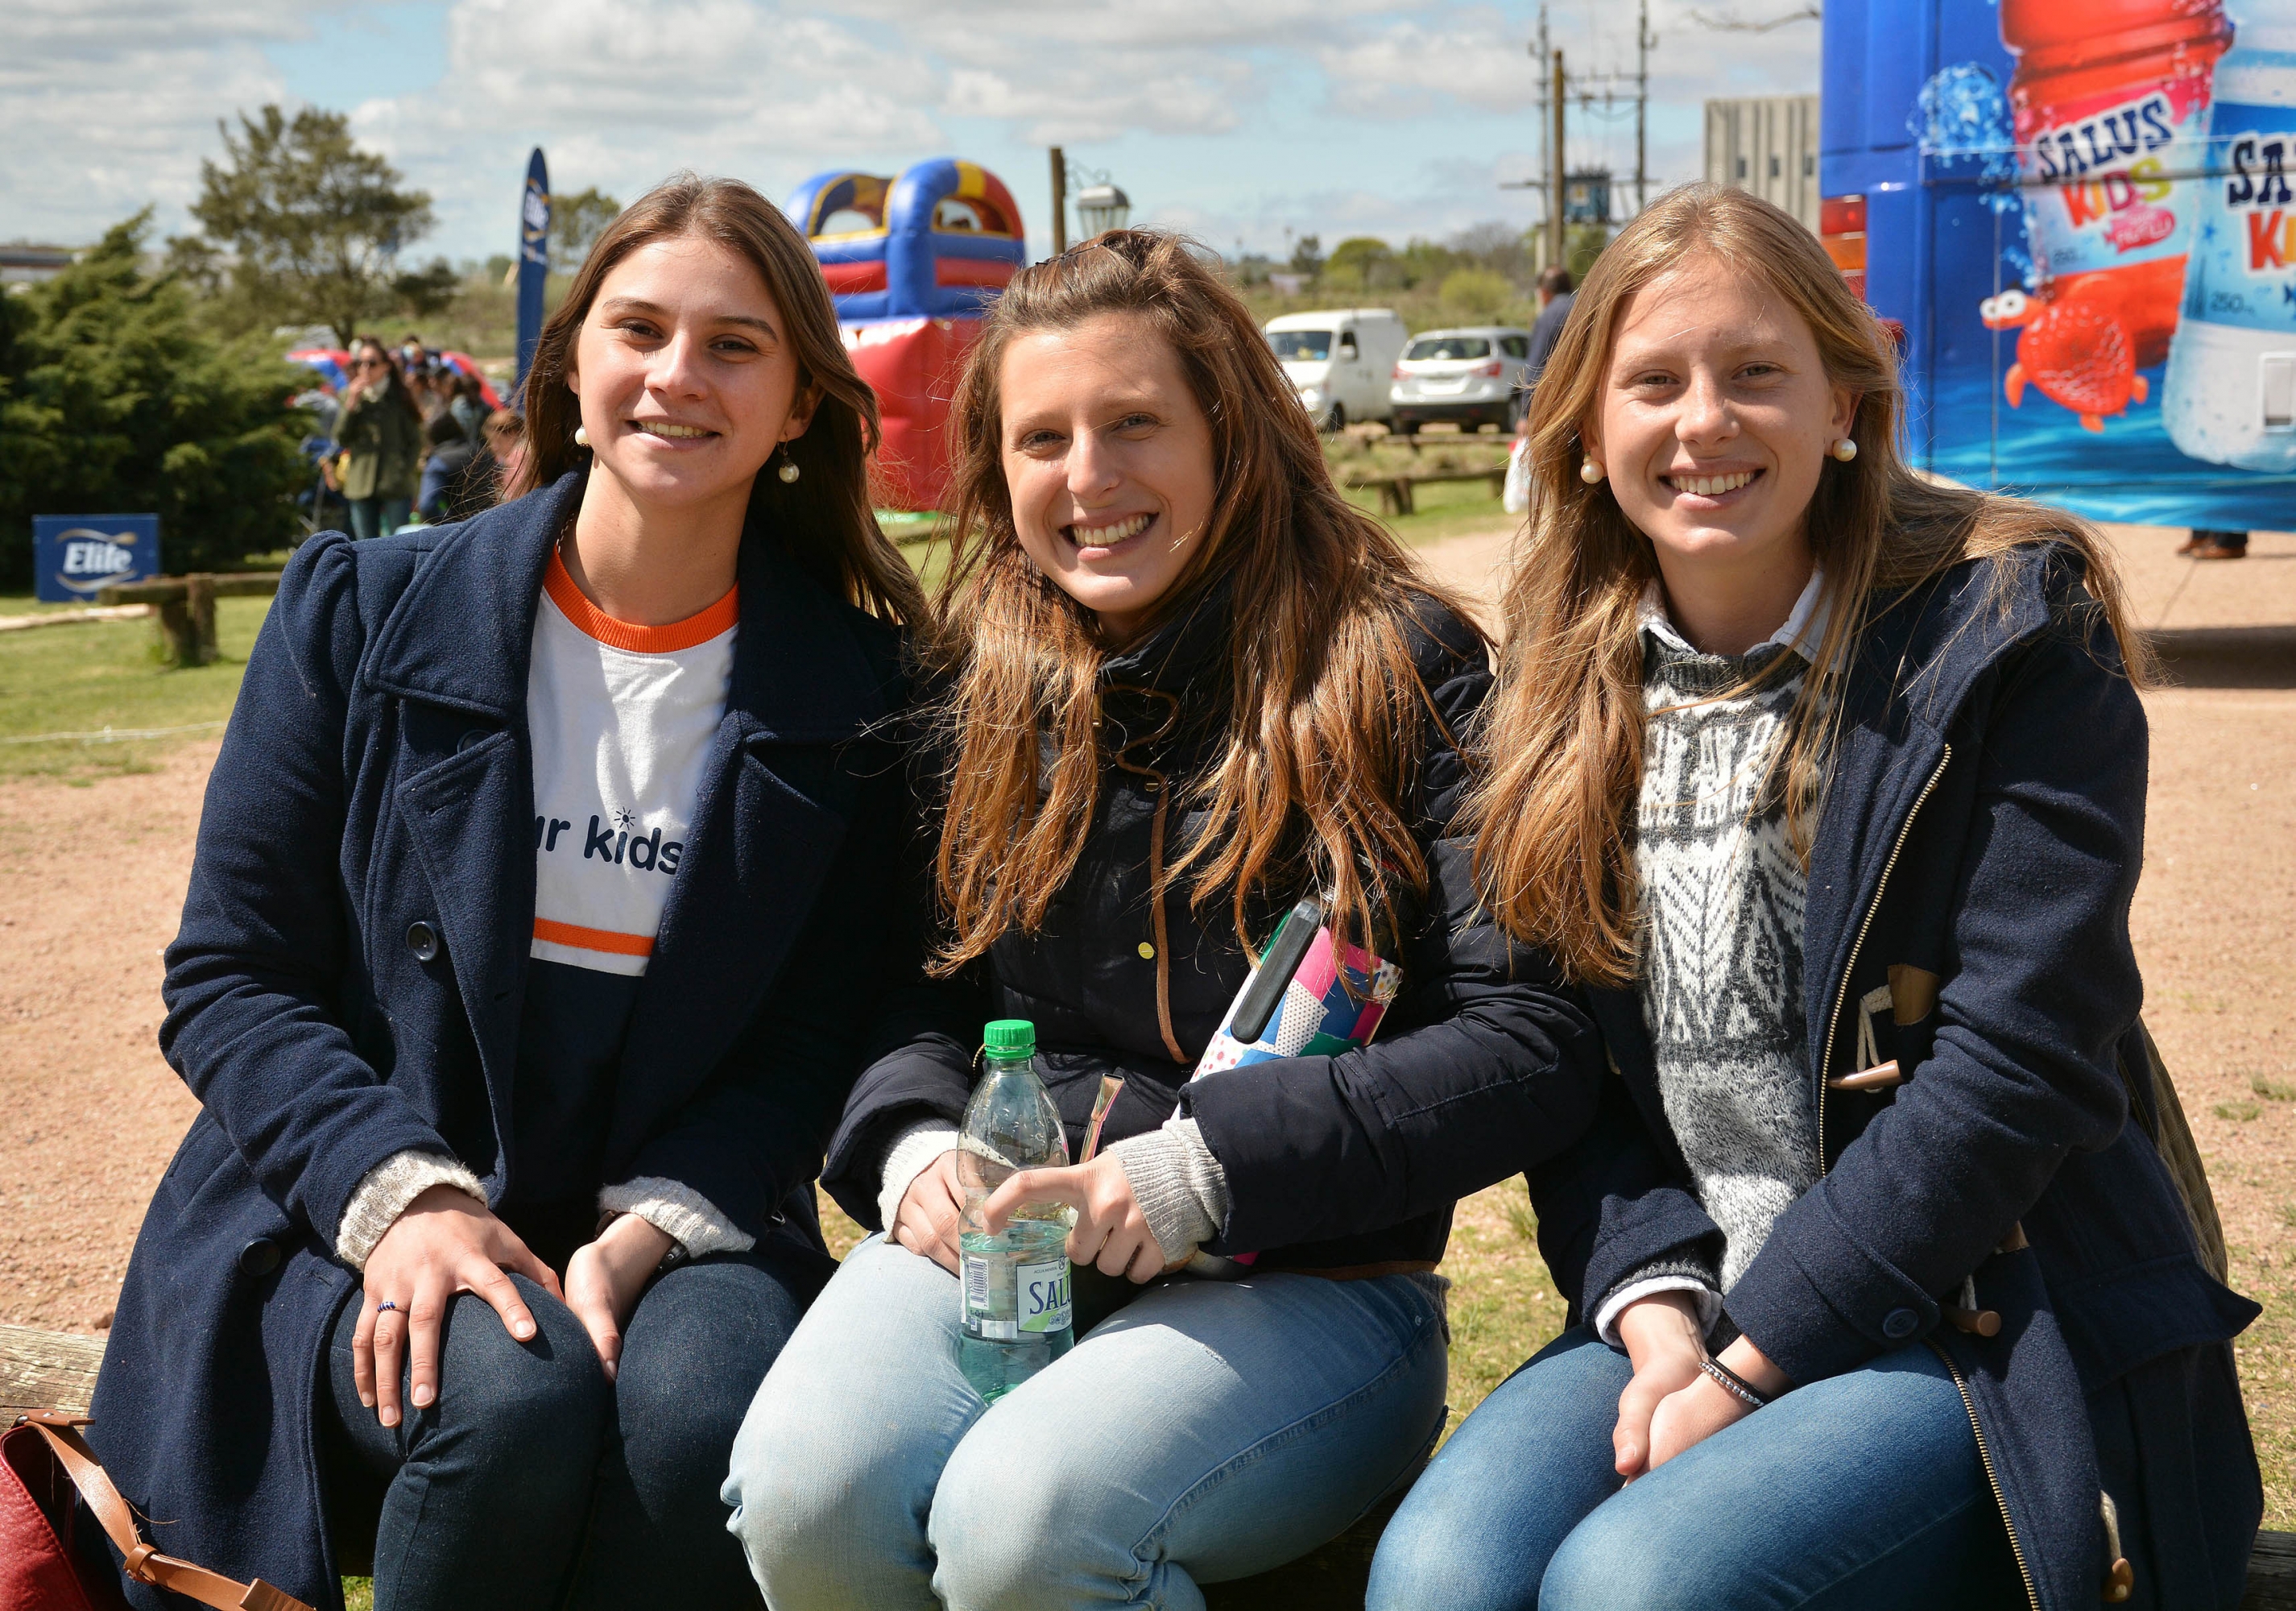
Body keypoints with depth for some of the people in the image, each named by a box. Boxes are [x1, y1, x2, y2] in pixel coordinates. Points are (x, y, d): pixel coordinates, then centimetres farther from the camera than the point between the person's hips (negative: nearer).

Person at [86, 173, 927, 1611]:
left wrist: (641, 1235, -15)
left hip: (674, 1217, 1)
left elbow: (815, 1042, 2)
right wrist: (402, 1194, -16)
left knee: (707, 1410, -33)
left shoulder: (858, 688, 3)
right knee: (516, 1396, -32)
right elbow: (229, 979, 1)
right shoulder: (363, 613, 3)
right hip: (358, 1218, 0)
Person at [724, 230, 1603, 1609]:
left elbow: (1536, 1044, -10)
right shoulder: (979, 686, 11)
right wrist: (914, 1147, -5)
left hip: (1307, 1281, -3)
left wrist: (1206, 1164, -17)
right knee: (801, 1491, -26)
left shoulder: (1400, 668, -3)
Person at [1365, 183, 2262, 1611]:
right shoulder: (1568, 688, 9)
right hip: (1694, 1312, 4)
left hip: (1998, 1335, -4)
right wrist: (1655, 1305, -11)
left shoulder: (2010, 637, -7)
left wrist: (1753, 1362, -15)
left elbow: (2017, 1062, -14)